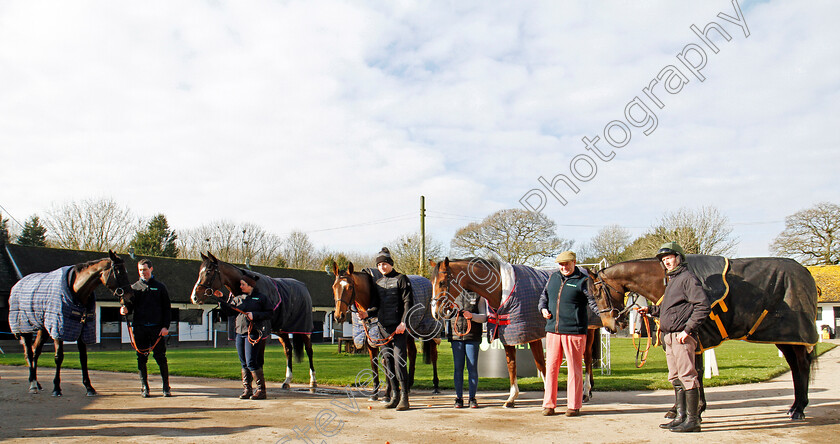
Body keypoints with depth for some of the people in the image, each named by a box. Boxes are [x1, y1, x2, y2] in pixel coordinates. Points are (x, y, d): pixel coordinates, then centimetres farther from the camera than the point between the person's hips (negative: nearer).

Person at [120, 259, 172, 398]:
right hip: (140, 328, 2)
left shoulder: (160, 287, 7)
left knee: (161, 357, -2)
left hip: (157, 328, -2)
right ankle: (144, 387, 11)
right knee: (141, 358, 3)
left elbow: (167, 308, 6)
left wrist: (166, 326, -4)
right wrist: (125, 310, -16)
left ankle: (166, 387, 5)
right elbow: (130, 306, 8)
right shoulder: (134, 287, 11)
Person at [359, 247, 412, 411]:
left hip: (398, 328, -7)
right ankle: (394, 396, 16)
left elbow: (407, 303, -8)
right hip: (383, 328, 7)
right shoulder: (378, 283, 17)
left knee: (399, 362, -10)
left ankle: (404, 397, -5)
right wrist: (367, 314, -2)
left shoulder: (401, 279, -2)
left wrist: (403, 323, -19)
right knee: (388, 363, 8)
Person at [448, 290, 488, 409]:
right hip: (456, 336, 2)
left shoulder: (479, 296, 3)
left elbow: (484, 317, -1)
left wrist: (472, 316, -19)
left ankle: (472, 398, 9)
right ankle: (459, 398, 11)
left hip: (472, 336, -2)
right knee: (458, 368, 4)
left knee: (473, 368, 0)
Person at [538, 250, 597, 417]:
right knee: (551, 367, 8)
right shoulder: (553, 278, 12)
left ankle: (574, 406, 13)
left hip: (574, 331, -5)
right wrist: (543, 308, 4)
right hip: (553, 330, 5)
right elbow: (544, 296, 23)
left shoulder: (582, 280, -5)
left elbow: (594, 301, -11)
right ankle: (548, 404, 17)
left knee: (574, 369, 3)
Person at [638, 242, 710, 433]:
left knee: (687, 377, -7)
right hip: (669, 336, 10)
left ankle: (692, 420, -3)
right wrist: (651, 309, 17)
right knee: (675, 378, 14)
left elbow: (703, 306, -20)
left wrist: (688, 330, -23)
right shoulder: (671, 281, 20)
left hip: (681, 336, -10)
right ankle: (681, 417, 21)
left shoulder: (687, 278, -10)